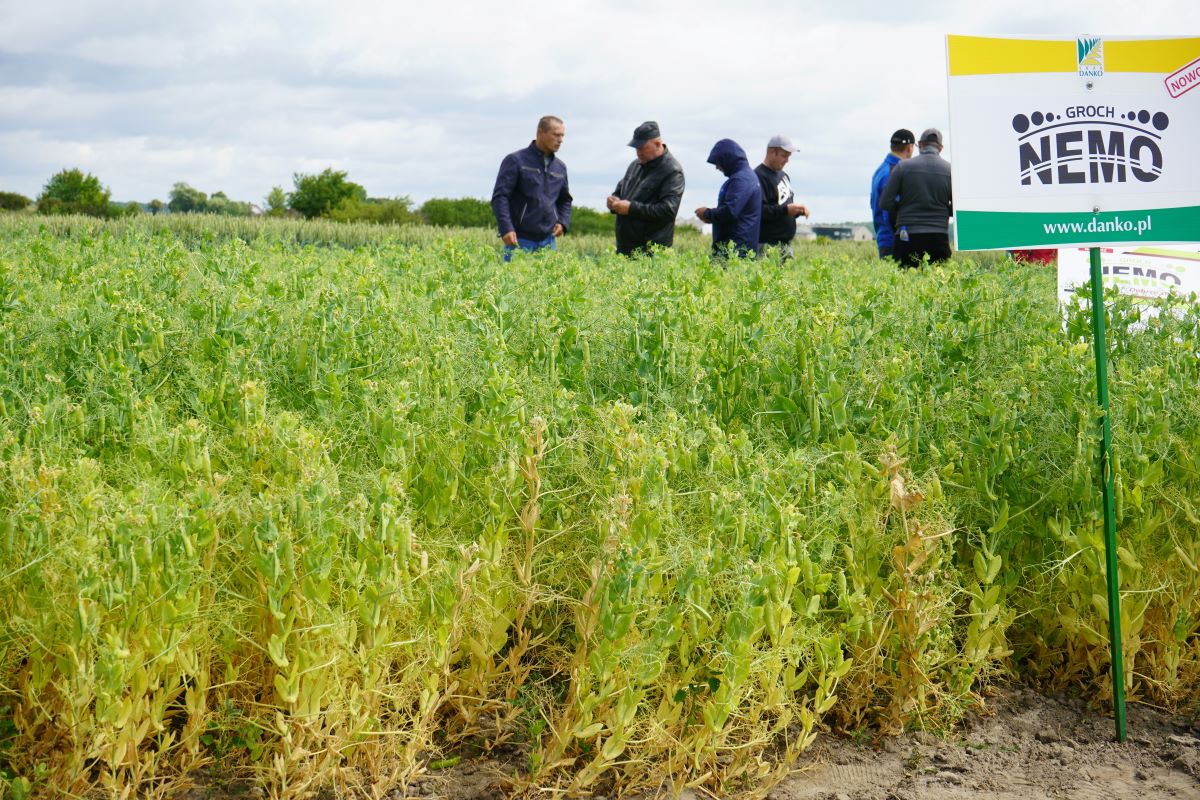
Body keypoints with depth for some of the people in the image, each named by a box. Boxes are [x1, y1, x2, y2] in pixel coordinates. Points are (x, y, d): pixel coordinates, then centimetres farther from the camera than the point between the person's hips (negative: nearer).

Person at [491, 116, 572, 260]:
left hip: (548, 241, 5)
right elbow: (500, 196, -9)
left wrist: (563, 222, 5)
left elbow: (565, 200, 25)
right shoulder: (515, 160, -4)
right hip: (519, 239, -5)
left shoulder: (560, 167, 13)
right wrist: (506, 228, -21)